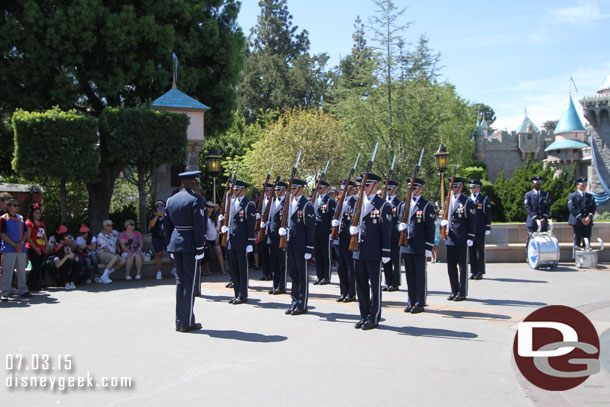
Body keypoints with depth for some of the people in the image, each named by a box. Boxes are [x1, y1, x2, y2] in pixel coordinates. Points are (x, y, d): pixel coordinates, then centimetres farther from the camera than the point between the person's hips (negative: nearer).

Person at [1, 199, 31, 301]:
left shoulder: (20, 218, 14)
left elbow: (26, 232, 12)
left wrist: (21, 243, -6)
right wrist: (15, 245, -14)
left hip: (21, 249, 5)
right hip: (9, 249, -5)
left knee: (22, 270, 10)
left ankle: (23, 290, 18)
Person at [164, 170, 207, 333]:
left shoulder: (171, 200, 11)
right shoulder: (197, 200, -11)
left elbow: (167, 225, 13)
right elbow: (199, 226, -16)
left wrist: (169, 245, 18)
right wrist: (200, 246, -12)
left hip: (176, 243, 7)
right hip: (190, 244, -7)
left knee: (180, 281, 13)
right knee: (190, 282, -1)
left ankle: (179, 321, 18)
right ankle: (187, 322, 3)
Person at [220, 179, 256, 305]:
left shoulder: (249, 205, -7)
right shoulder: (231, 202, 14)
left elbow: (251, 225, -11)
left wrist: (250, 243, -14)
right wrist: (224, 227, 7)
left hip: (242, 243, -7)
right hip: (231, 241, 7)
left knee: (243, 269, -1)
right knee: (233, 269, 12)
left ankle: (243, 296, 6)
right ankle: (237, 294, 21)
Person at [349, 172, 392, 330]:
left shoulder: (383, 205, -6)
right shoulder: (359, 203, 13)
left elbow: (386, 230, -8)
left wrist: (386, 252, -12)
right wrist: (353, 229, -3)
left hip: (374, 252, -6)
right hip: (359, 252, 6)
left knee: (375, 286, 1)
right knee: (361, 285, 11)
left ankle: (374, 318, 8)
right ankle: (364, 316, 21)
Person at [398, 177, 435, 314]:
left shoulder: (427, 206, -3)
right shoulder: (404, 206, 16)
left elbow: (430, 228, -6)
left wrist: (428, 247, -11)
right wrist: (401, 227, -3)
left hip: (420, 247, -6)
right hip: (406, 246, 6)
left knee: (420, 275, 1)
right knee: (410, 275, 10)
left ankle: (420, 303, 7)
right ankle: (412, 302, 18)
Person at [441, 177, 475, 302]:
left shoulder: (467, 202, -3)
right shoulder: (447, 202, 15)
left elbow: (471, 221, -5)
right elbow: (443, 217, 23)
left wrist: (470, 239, -10)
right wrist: (443, 222, -1)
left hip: (462, 240, -6)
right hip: (449, 239, 6)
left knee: (462, 267, 0)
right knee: (451, 267, 9)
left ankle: (462, 293, 7)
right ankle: (454, 291, 19)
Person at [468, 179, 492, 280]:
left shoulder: (484, 199, 4)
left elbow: (488, 215, 1)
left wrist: (488, 228, -6)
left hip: (480, 230, -4)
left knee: (480, 251, -3)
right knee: (471, 252, 5)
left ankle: (480, 272, 0)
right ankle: (473, 272, 11)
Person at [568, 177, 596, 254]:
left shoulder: (590, 196, 18)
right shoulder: (572, 196, 5)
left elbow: (593, 207, 9)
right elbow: (572, 208, -6)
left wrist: (589, 217, -9)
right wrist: (581, 218, -13)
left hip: (588, 221, 4)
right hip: (577, 221, -4)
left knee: (587, 240, 1)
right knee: (577, 239, -5)